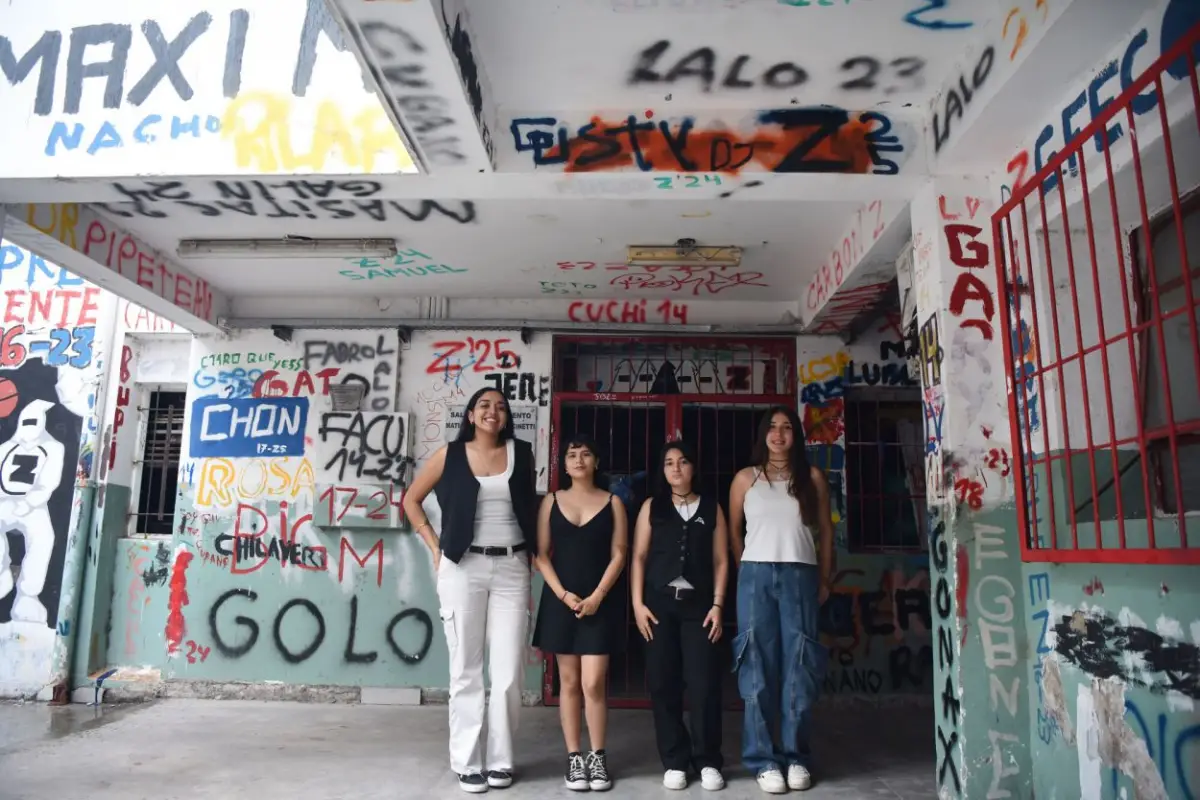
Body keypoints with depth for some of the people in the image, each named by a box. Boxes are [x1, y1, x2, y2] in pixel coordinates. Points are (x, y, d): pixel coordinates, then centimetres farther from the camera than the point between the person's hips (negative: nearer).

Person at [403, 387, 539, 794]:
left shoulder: (521, 453, 5)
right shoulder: (450, 455, 1)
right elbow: (411, 499, 11)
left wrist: (532, 564, 7)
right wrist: (434, 546, 2)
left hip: (511, 568, 1)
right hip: (463, 568, -1)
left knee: (508, 671, 3)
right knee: (466, 669, 5)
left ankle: (500, 759, 19)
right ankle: (467, 762, 16)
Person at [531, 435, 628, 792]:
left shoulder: (612, 502, 4)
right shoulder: (551, 501, 6)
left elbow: (618, 555, -1)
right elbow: (541, 554, 2)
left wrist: (597, 596, -11)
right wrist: (562, 593, -9)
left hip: (600, 602, -1)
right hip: (560, 600, 1)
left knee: (593, 683, -4)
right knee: (569, 682, 6)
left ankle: (597, 757, 10)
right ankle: (574, 757, 15)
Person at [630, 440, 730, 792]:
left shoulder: (711, 507, 9)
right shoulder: (652, 506, 9)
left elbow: (721, 561, 6)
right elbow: (639, 557, 5)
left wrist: (717, 605, -2)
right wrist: (638, 603, -3)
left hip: (698, 603, 0)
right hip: (660, 603, 1)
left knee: (704, 682, -4)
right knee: (663, 682, 1)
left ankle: (708, 762, 9)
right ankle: (675, 762, 12)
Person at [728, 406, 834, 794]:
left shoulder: (812, 477, 9)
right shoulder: (746, 478, 7)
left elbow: (825, 531, 11)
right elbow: (732, 530, 10)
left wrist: (824, 580, 8)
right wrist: (746, 573, 4)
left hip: (800, 575, 1)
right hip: (756, 576, 0)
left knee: (798, 665, 3)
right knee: (758, 667, 1)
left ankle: (796, 756, 14)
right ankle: (764, 759, 8)